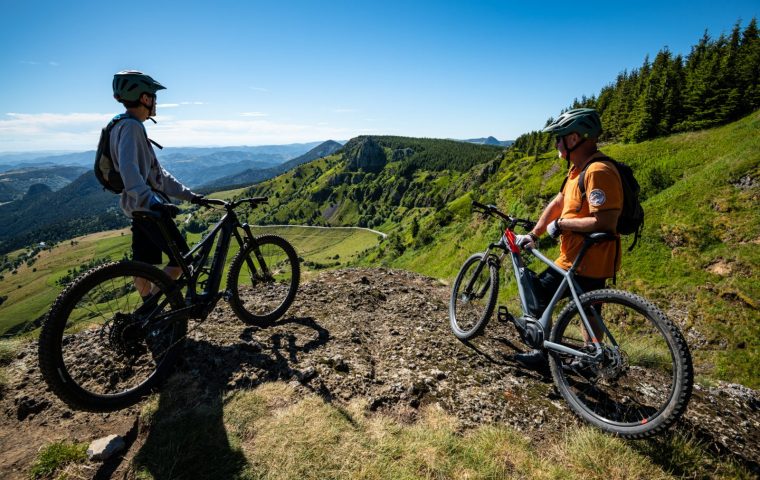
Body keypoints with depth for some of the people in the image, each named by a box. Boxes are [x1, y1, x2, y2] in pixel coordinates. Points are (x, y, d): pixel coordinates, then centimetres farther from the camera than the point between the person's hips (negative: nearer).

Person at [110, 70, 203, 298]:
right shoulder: (131, 126, -12)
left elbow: (157, 172, 21)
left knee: (144, 266, 13)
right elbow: (128, 169, -29)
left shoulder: (132, 126, 21)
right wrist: (152, 202, -40)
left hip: (142, 208, 10)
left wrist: (189, 195, 19)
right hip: (146, 208, -10)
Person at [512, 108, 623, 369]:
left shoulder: (598, 171, -23)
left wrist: (561, 224, -17)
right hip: (593, 261, 10)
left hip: (582, 263, -10)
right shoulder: (579, 168, 10)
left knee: (536, 293, 1)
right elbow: (556, 203, 14)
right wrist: (533, 235, 10)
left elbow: (603, 222, -29)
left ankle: (544, 353, 16)